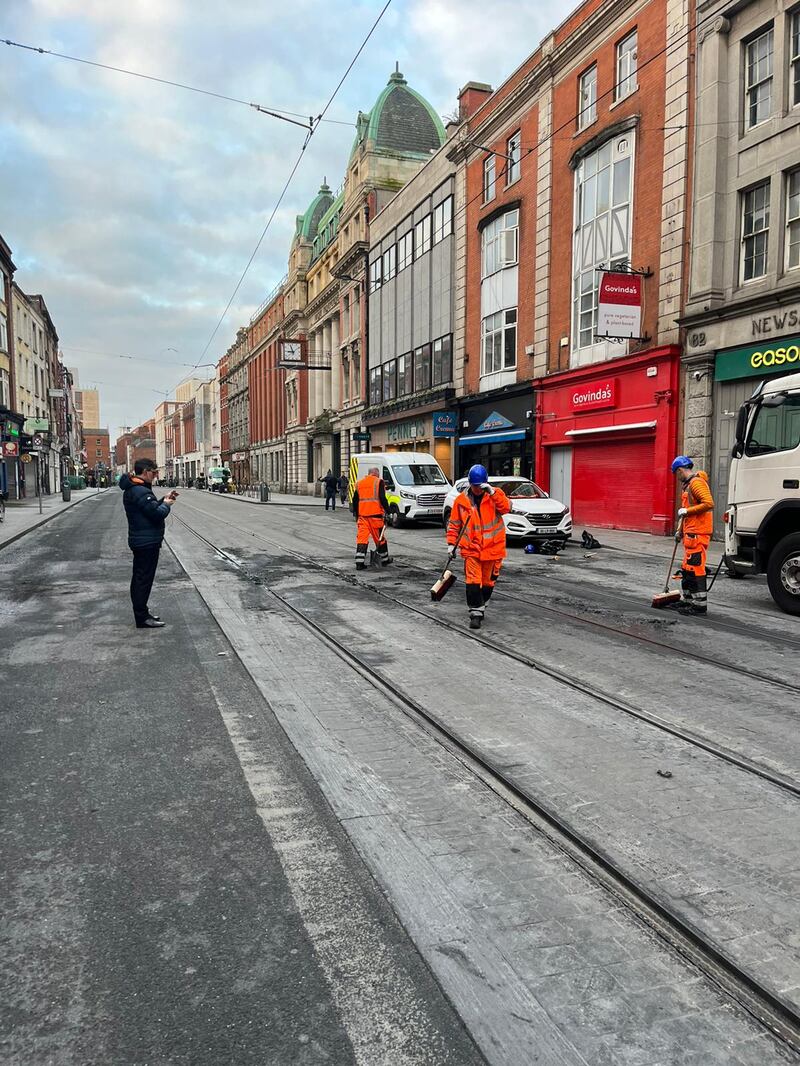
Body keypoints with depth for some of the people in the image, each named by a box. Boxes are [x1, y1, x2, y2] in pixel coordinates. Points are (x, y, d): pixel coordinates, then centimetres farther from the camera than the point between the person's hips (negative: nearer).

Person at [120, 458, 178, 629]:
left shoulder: (132, 489, 13)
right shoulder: (141, 492, -21)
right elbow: (157, 513, -24)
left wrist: (163, 500, 6)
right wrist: (166, 504, -6)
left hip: (140, 540, 11)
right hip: (147, 542, -11)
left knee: (139, 578, 16)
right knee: (144, 579, -5)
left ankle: (141, 613, 27)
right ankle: (142, 618, 0)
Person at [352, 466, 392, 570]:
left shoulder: (359, 483, 16)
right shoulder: (379, 482, -1)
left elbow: (355, 500, 17)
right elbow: (382, 498, -11)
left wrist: (356, 514, 24)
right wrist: (387, 510, -5)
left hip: (362, 515, 4)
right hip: (375, 514, -4)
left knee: (362, 537, 1)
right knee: (380, 537, 9)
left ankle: (359, 562, -6)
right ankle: (384, 559, 23)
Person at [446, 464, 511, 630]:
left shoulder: (496, 494, 0)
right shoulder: (461, 500, 2)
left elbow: (506, 508, -18)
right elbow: (454, 524, 7)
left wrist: (492, 492, -24)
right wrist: (452, 544, 0)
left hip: (492, 548, 1)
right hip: (471, 549, 0)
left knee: (488, 581, 13)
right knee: (473, 582, -10)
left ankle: (480, 606, 34)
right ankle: (476, 613, -4)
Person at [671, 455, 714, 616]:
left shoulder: (697, 482, -13)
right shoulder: (687, 484, 20)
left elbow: (709, 503, -25)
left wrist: (686, 511, -18)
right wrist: (680, 530, 30)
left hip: (698, 533, -11)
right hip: (691, 533, 11)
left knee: (695, 568, -9)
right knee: (687, 568, 15)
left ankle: (700, 605, -5)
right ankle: (687, 601, 24)